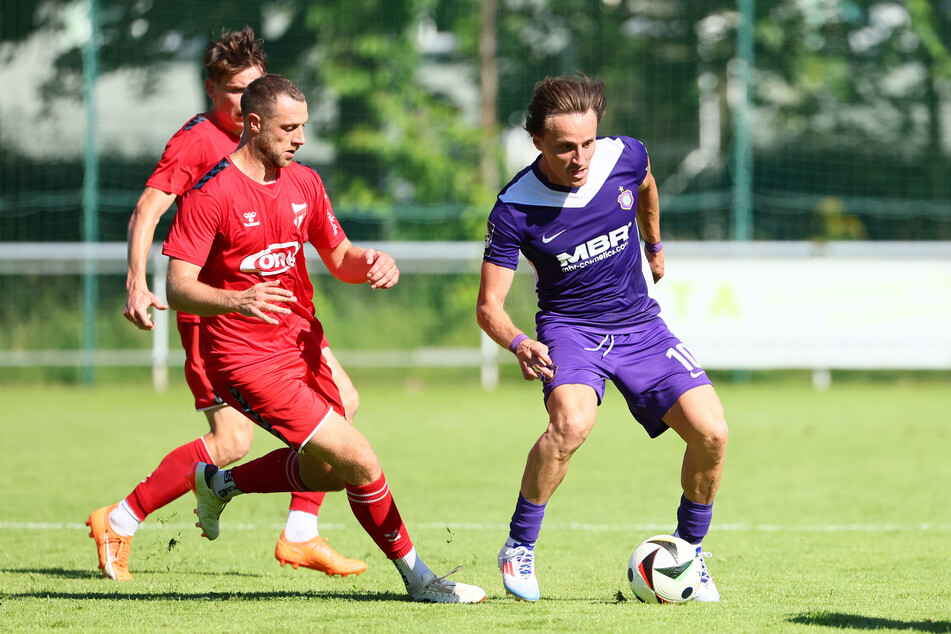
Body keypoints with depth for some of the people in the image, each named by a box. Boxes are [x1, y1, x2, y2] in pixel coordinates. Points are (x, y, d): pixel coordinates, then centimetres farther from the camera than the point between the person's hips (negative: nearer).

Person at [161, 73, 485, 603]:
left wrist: (371, 262, -7)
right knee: (359, 459, -14)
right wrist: (238, 300, -38)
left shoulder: (304, 183, 7)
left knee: (328, 473, 16)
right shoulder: (211, 192, -16)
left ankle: (219, 484, 37)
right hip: (246, 358, -8)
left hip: (303, 345, 8)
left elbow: (339, 258, 17)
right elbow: (179, 289, -19)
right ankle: (417, 576, 1)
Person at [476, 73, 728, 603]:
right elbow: (489, 306, -15)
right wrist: (519, 344, -36)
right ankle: (520, 548, -13)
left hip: (640, 323, 4)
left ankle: (688, 550, 13)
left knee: (711, 433, -13)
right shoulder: (515, 209, -20)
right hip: (570, 327, -4)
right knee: (572, 422, -35)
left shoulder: (625, 157, -12)